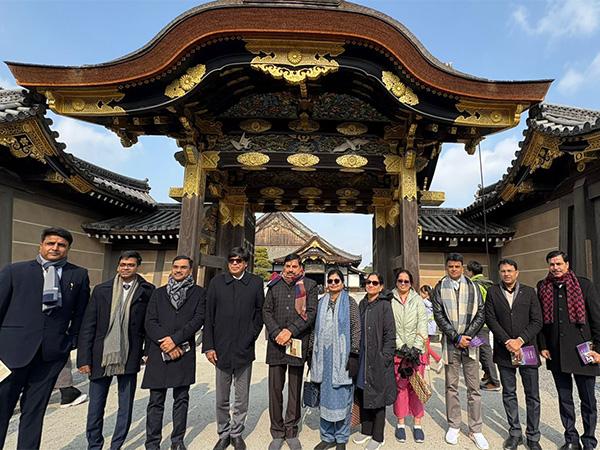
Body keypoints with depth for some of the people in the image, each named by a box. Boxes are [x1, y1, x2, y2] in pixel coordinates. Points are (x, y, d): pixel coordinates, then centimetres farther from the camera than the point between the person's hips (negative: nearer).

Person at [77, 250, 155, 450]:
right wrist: (84, 358, -2)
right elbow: (88, 326, 1)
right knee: (95, 407, 13)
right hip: (101, 357, 1)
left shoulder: (147, 291, -2)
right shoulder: (101, 290, 2)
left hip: (129, 358, -1)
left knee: (126, 407, 12)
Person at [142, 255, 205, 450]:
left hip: (184, 352, -1)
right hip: (159, 352, 1)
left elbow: (199, 319, -6)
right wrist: (164, 342, -10)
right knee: (156, 401, 6)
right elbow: (149, 322, 4)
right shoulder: (158, 293, 11)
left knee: (181, 399, 8)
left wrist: (175, 339, -13)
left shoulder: (199, 293, 5)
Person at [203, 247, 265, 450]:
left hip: (244, 350, 0)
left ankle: (236, 434, 31)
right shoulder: (217, 282, 1)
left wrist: (251, 336, -4)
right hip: (221, 350, 1)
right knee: (222, 399, 13)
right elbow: (208, 316, 2)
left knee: (242, 399, 12)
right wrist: (208, 346, -2)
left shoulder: (255, 283, 0)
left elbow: (260, 312, 4)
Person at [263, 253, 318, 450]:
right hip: (276, 343, 2)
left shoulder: (309, 286, 3)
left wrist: (290, 331, -12)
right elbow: (266, 311, 5)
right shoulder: (274, 285, 9)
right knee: (275, 389, 6)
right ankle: (277, 432, 20)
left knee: (295, 390, 9)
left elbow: (311, 312, -5)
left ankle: (291, 432, 23)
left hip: (298, 343, -1)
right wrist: (276, 333, -9)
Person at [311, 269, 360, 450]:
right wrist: (313, 354, 11)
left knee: (342, 396, 5)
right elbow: (316, 329, 12)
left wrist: (353, 355, -12)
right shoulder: (321, 302, 9)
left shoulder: (349, 302, -3)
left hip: (342, 355, -4)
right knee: (325, 396, 12)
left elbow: (356, 329, -6)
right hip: (324, 355, 4)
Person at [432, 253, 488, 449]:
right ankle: (453, 426, 22)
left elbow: (480, 314, 2)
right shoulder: (440, 288, 2)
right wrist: (457, 337, -10)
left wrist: (467, 335, -8)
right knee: (451, 386, 9)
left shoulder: (473, 287, 5)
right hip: (450, 343, 0)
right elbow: (439, 316, -3)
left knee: (474, 387, 5)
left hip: (470, 342, 1)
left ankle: (475, 430, 16)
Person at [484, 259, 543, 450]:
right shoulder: (492, 292, 2)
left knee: (532, 395, 7)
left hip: (527, 349, 0)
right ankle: (515, 433, 23)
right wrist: (507, 341, -12)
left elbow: (537, 321, -2)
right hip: (504, 350, 0)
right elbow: (490, 319, -3)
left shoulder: (529, 292, 3)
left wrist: (520, 340, -12)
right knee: (509, 394, 10)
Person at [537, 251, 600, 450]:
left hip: (581, 351, -2)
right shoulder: (543, 287, 4)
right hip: (556, 353, 3)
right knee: (564, 398, 13)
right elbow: (540, 319, 8)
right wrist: (543, 346, 3)